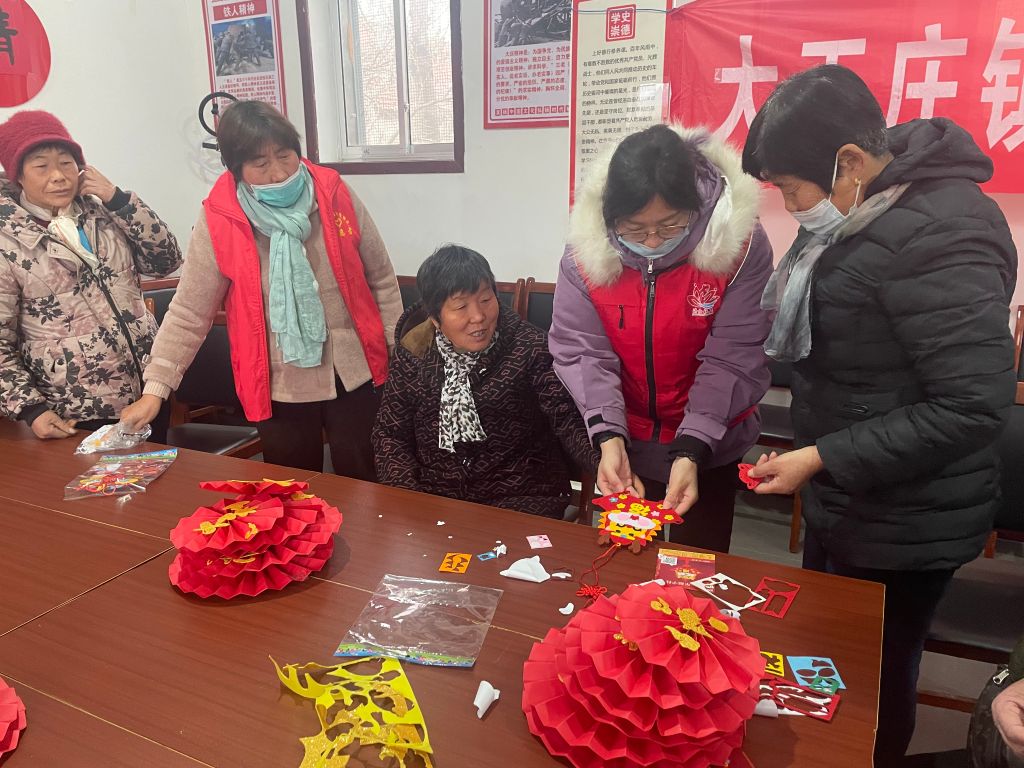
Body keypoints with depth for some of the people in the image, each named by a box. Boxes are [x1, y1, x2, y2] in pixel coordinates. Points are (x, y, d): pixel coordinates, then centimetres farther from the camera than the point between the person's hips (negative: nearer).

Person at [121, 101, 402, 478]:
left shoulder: (335, 195, -5)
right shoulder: (219, 221, -10)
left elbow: (382, 280, 3)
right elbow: (188, 313, -5)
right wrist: (155, 388, -9)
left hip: (355, 374, 1)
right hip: (280, 387, -1)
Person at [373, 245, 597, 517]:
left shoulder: (529, 348, -7)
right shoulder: (413, 352, 0)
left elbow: (570, 421, -14)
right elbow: (390, 433, 6)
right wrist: (408, 499, -9)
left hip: (520, 497, -2)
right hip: (433, 498, 3)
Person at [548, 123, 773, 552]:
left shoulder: (739, 244, -21)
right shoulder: (587, 247, -16)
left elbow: (732, 359, -21)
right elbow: (579, 350, -14)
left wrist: (692, 451, -30)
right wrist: (608, 436, -27)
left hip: (710, 443, -1)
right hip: (627, 441, 2)